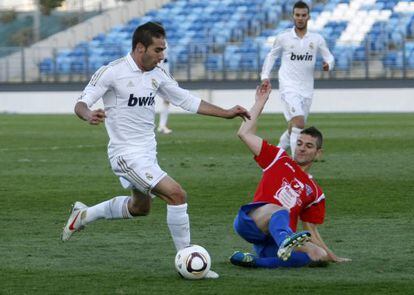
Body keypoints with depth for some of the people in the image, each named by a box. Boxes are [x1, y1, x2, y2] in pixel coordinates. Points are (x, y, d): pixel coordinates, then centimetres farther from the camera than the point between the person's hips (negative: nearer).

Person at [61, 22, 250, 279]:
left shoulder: (157, 75, 3)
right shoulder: (112, 72, -17)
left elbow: (188, 101, 12)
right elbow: (81, 103, -16)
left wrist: (226, 113, 7)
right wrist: (89, 115, -40)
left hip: (147, 152, 9)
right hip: (127, 154, -9)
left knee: (141, 207, 28)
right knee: (177, 194, -20)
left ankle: (83, 215, 46)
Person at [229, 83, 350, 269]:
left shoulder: (315, 192, 23)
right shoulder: (279, 159, 19)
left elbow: (311, 232, 26)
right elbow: (245, 133, 12)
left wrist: (333, 258, 20)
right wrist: (260, 102, 15)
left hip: (275, 239, 2)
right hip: (251, 223, -2)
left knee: (320, 256, -30)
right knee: (278, 210, -39)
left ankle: (255, 261, -38)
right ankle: (288, 243, -73)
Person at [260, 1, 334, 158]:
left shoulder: (317, 39, 3)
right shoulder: (283, 38, -1)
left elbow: (329, 57, 8)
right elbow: (271, 55, 13)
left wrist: (328, 64, -15)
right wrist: (265, 76, 4)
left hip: (306, 90, 4)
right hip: (288, 88, -4)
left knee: (294, 127, 13)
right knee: (299, 123, -21)